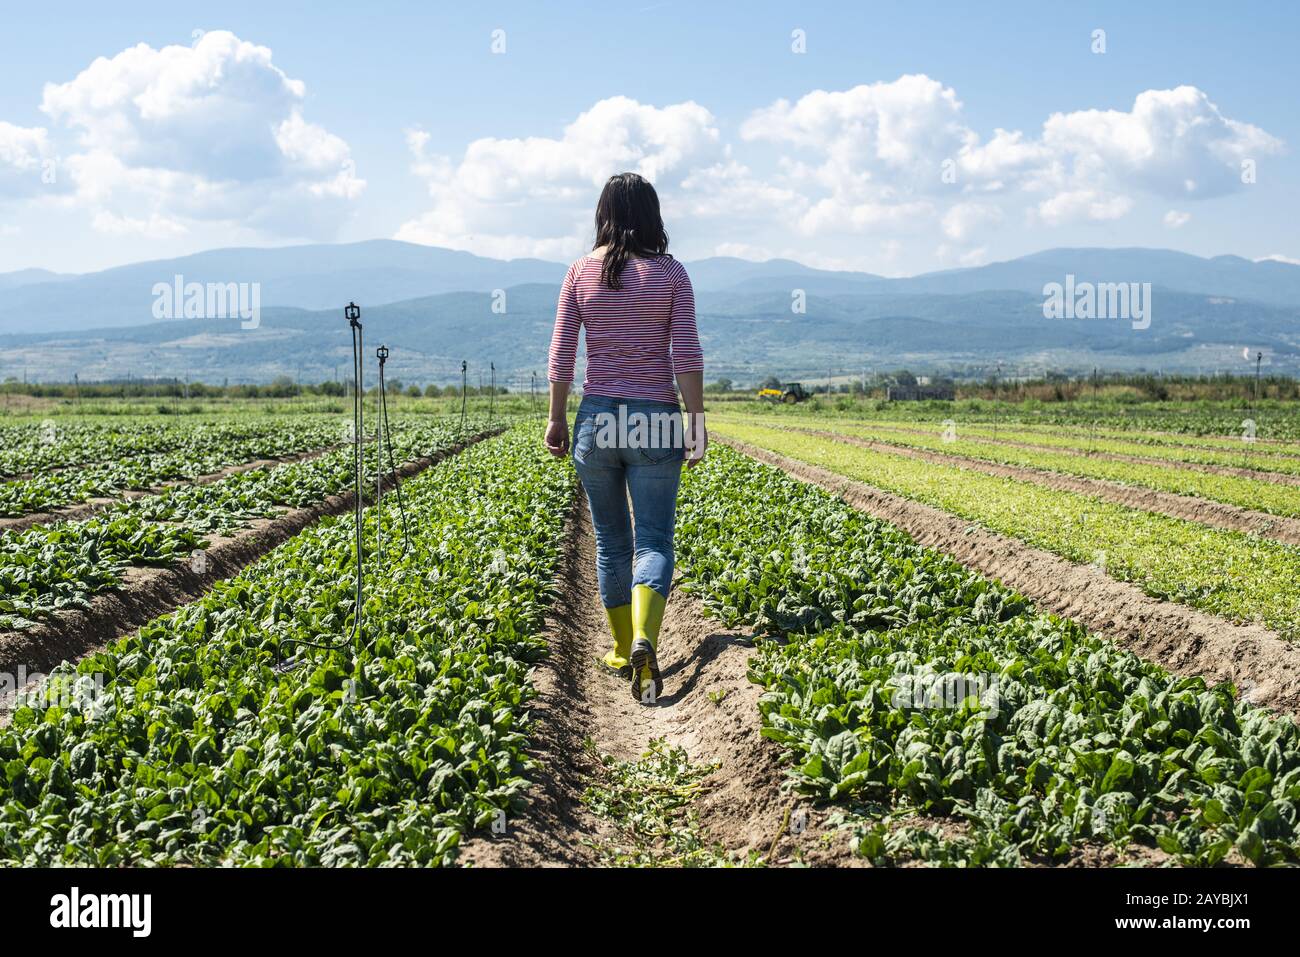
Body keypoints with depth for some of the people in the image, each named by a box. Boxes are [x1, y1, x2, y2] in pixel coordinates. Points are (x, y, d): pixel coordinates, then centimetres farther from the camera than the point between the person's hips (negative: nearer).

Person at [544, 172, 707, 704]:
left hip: (597, 420, 2)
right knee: (653, 542, -1)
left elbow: (561, 353, 1)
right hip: (655, 422, -2)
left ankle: (622, 651, 24)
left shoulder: (581, 272, 2)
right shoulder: (670, 273, -1)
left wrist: (556, 419, 9)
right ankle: (644, 641, -25)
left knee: (611, 541, 15)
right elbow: (687, 353, -7)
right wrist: (697, 421, -4)